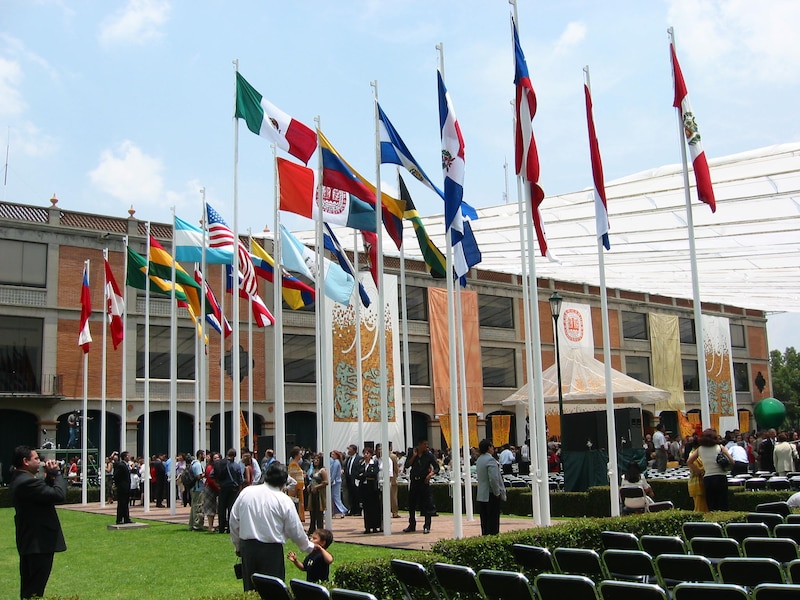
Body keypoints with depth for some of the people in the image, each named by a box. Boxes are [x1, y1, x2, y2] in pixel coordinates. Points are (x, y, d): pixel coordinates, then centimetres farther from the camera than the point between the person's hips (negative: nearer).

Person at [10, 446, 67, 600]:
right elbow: (59, 495, -27)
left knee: (28, 587, 17)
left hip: (29, 541, 11)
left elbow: (45, 491, 15)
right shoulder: (28, 482, -23)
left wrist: (50, 476, 3)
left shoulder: (19, 479, 10)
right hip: (39, 542, -11)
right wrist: (56, 473, -13)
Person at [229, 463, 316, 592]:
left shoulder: (246, 492, 1)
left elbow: (234, 521, 7)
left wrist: (238, 546, 19)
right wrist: (310, 546, 16)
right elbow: (295, 530, -1)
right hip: (271, 550, -4)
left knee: (250, 590, 14)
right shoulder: (284, 500, -8)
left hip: (246, 546, 4)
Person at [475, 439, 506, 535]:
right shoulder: (490, 460, -16)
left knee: (484, 522, 12)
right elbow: (493, 479, -24)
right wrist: (497, 493, -12)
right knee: (493, 521, -4)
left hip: (481, 495, 9)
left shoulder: (479, 460, 12)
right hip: (491, 495, -8)